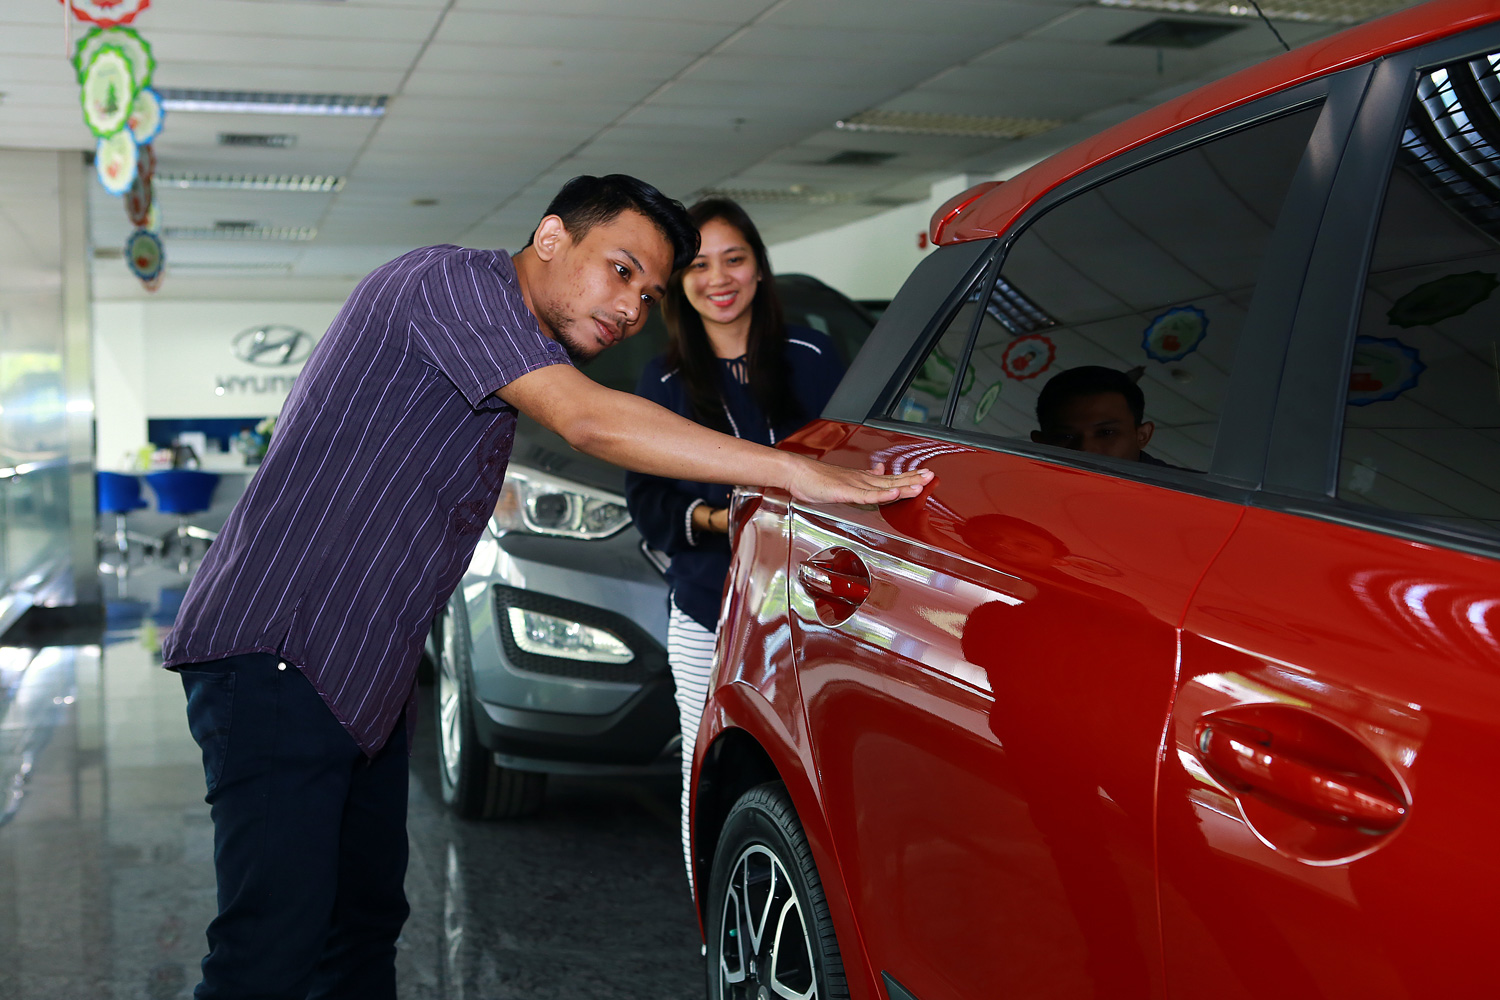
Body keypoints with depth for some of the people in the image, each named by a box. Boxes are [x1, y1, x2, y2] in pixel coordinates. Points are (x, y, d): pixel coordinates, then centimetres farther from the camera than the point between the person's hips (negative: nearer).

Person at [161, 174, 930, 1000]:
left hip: (361, 678, 10)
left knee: (364, 924, 14)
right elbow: (589, 421, -24)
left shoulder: (513, 356, 19)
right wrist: (795, 473, -25)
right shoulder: (456, 281, -11)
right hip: (275, 652, -10)